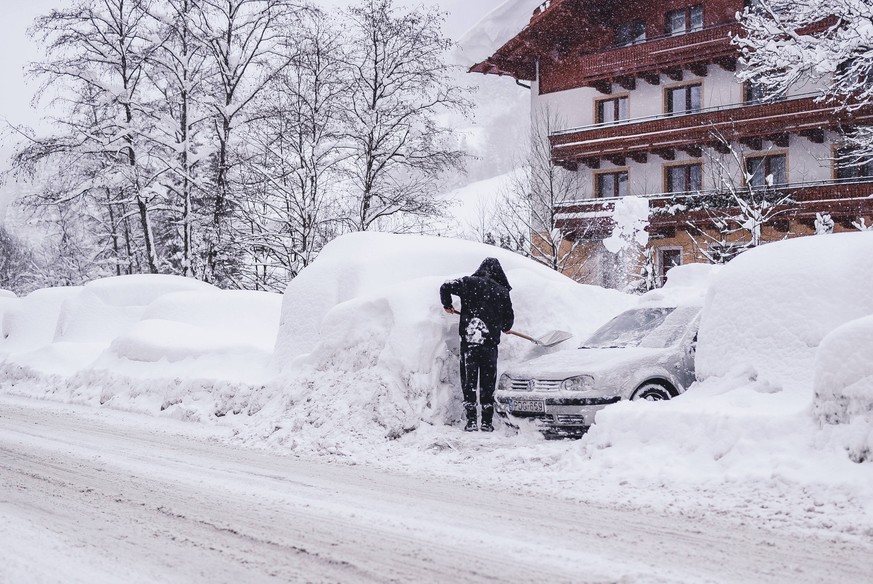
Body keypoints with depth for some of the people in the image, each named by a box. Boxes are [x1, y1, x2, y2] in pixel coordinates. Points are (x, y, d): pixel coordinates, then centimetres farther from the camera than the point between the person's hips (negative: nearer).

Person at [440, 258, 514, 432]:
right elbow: (508, 318, 9)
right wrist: (504, 328, 31)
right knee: (488, 384, 9)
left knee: (469, 382, 6)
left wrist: (447, 306, 14)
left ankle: (471, 421, 2)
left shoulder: (470, 282, 0)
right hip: (490, 343, 1)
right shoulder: (502, 291, 3)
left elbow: (446, 287, -4)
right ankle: (487, 422, 9)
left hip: (468, 341, -1)